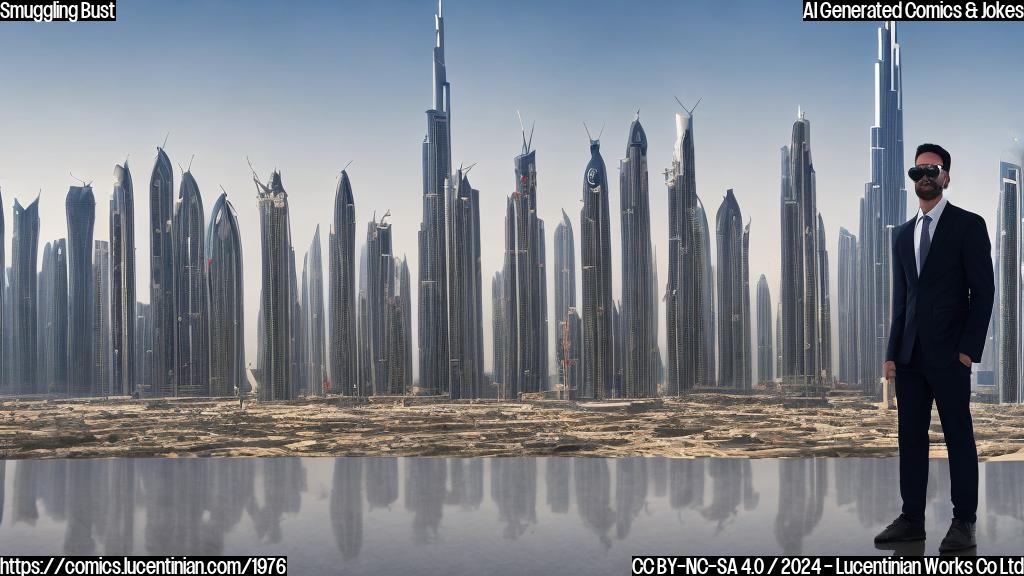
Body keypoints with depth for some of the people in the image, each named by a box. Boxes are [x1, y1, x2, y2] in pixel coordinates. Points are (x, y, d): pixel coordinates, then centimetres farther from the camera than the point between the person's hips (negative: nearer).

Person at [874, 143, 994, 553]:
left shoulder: (968, 225, -1)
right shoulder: (903, 235, 16)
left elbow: (983, 291, -5)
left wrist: (968, 349, -12)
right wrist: (892, 353, 11)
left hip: (948, 352, -6)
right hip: (910, 354, 6)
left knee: (959, 437, -2)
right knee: (911, 437, 6)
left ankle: (963, 523, 4)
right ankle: (912, 519, 11)